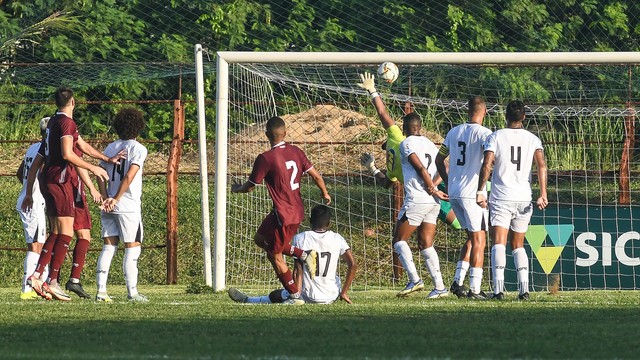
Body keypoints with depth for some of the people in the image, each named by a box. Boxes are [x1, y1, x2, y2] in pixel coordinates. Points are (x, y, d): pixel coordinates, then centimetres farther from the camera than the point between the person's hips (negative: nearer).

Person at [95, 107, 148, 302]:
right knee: (132, 248, 1)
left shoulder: (110, 148, 12)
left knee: (109, 246, 7)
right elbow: (129, 177, -15)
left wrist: (106, 198, -4)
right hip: (128, 206, -5)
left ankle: (101, 290, 1)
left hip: (109, 206, 5)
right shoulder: (138, 149, -6)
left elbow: (100, 175, 3)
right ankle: (132, 292, -2)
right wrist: (116, 199, -12)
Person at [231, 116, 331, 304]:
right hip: (298, 210, 8)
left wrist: (236, 189, 17)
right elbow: (316, 176, 5)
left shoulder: (265, 159, -16)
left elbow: (250, 187, -6)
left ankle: (295, 296, 13)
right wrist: (325, 194, 24)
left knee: (275, 256, 9)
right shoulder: (296, 152, 2)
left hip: (282, 215, -8)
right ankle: (305, 255, 14)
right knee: (260, 238, 25)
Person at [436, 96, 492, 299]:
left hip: (453, 193, 7)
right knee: (478, 240, -1)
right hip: (472, 193, -7)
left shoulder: (453, 132, 12)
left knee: (472, 237, 18)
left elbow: (439, 160, 19)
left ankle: (457, 281, 10)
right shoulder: (483, 133, -9)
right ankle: (474, 289, -5)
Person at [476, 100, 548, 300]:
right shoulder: (533, 139, 6)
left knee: (499, 243, -8)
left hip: (501, 198, -3)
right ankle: (524, 288, 3)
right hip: (524, 199, 3)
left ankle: (498, 287, -25)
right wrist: (543, 194, -8)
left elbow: (486, 165, -9)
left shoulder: (495, 137, 1)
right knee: (518, 245, 15)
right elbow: (541, 165, -7)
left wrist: (480, 191, -5)